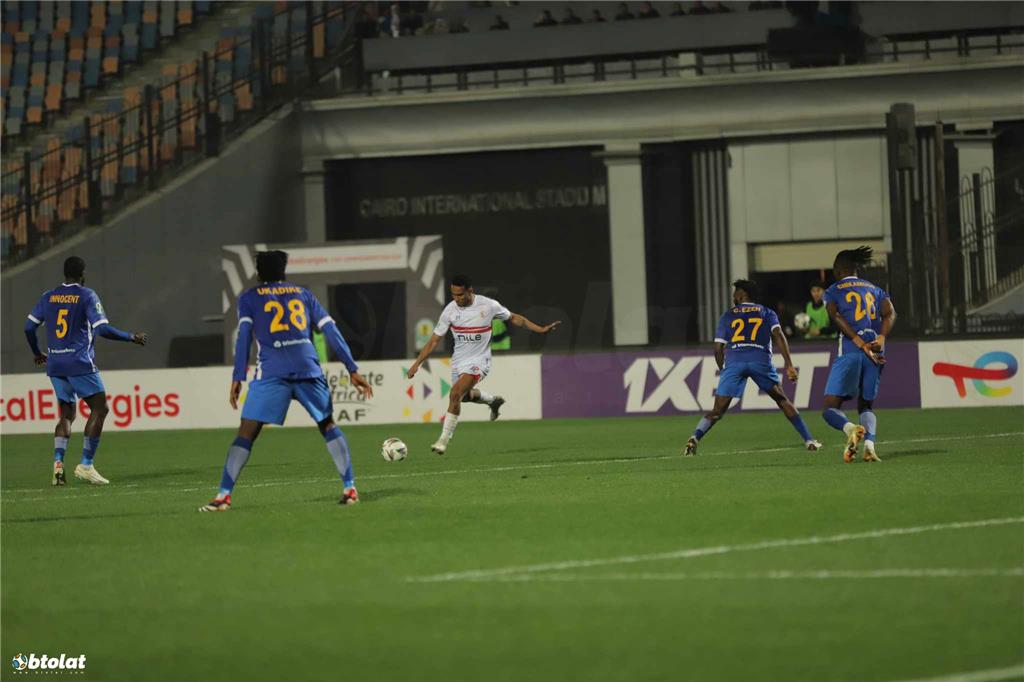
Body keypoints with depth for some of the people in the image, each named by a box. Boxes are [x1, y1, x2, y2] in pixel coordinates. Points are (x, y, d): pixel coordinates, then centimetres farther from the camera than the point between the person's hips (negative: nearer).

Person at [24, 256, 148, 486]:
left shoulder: (49, 297, 10)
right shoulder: (87, 296, -5)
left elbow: (29, 326, 12)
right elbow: (102, 328, -15)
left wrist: (37, 353, 29)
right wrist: (131, 337, -3)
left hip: (55, 364, 6)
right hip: (80, 363, -6)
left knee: (66, 414, 13)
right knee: (100, 408, 1)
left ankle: (58, 462, -5)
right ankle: (86, 464, -8)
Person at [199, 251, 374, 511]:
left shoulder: (249, 298, 15)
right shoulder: (302, 294, 22)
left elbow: (244, 335, 1)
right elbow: (331, 331, 15)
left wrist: (238, 378, -3)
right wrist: (353, 370, 16)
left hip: (271, 373, -2)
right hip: (308, 368, 2)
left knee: (246, 433, -2)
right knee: (328, 426, 18)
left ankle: (224, 495, -11)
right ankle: (350, 488, 12)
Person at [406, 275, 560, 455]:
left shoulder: (488, 305, -13)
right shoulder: (450, 310, -9)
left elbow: (513, 318, 4)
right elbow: (435, 339, -2)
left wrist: (540, 329, 2)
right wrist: (417, 363, -7)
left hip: (479, 360, -5)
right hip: (459, 361, 5)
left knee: (455, 394, -22)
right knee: (465, 396, 18)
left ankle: (444, 440, -16)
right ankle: (493, 400, 50)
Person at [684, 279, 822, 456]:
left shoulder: (727, 315, 22)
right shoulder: (767, 312, 22)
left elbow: (718, 349, 16)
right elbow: (778, 336, 4)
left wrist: (723, 371, 30)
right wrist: (789, 365, -2)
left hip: (733, 361, 0)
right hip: (761, 360, 0)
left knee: (717, 411, 2)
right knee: (782, 401, 17)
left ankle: (694, 438, -20)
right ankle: (808, 440, 11)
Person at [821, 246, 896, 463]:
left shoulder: (833, 291, 9)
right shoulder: (875, 289, 21)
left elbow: (837, 317, -8)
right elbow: (890, 313, 4)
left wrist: (861, 343, -14)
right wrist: (881, 338, -9)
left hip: (850, 350, -4)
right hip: (876, 351, 4)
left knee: (830, 408, -1)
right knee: (866, 406, 17)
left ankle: (850, 428, -33)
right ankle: (869, 445, -10)